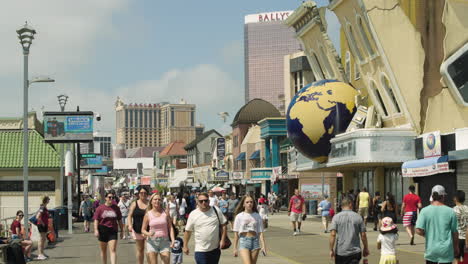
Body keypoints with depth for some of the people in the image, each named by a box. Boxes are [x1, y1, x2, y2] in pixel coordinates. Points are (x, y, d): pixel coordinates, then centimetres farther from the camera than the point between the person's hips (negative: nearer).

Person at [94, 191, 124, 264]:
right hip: (102, 231, 0)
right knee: (103, 251, 11)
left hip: (113, 231, 0)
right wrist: (96, 230, -13)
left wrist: (122, 231, 12)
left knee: (113, 250, -11)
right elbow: (96, 220, -2)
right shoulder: (100, 208, 1)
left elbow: (119, 220, 13)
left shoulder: (116, 208, 7)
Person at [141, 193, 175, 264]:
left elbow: (170, 227, 6)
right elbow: (143, 230, 5)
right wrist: (148, 234, -17)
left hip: (164, 241, 1)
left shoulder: (165, 213, 4)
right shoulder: (148, 214, 2)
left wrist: (172, 240, -6)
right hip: (152, 242, -1)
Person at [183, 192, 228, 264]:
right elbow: (188, 231, 3)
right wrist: (185, 246, 4)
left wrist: (222, 240, -2)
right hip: (200, 250, -2)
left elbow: (223, 225, 6)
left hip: (215, 249, 2)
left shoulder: (216, 211, -1)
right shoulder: (193, 214, -4)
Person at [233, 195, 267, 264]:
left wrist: (263, 246, -6)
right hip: (244, 241, -2)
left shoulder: (257, 216, 5)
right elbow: (236, 233, 3)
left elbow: (260, 232, 4)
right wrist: (235, 248, 2)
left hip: (255, 242, 2)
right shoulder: (239, 216, 0)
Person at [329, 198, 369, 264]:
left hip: (340, 252, 1)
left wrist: (331, 250, -6)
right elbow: (363, 235, 1)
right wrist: (366, 248, 13)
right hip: (355, 252, 0)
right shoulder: (358, 217, 0)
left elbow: (333, 234, -11)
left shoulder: (336, 217, -2)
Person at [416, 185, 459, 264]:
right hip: (446, 251, -1)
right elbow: (454, 232, 1)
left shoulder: (425, 211, -5)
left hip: (431, 250, 1)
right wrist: (456, 247, 15)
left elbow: (419, 231, -12)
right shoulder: (450, 212, -5)